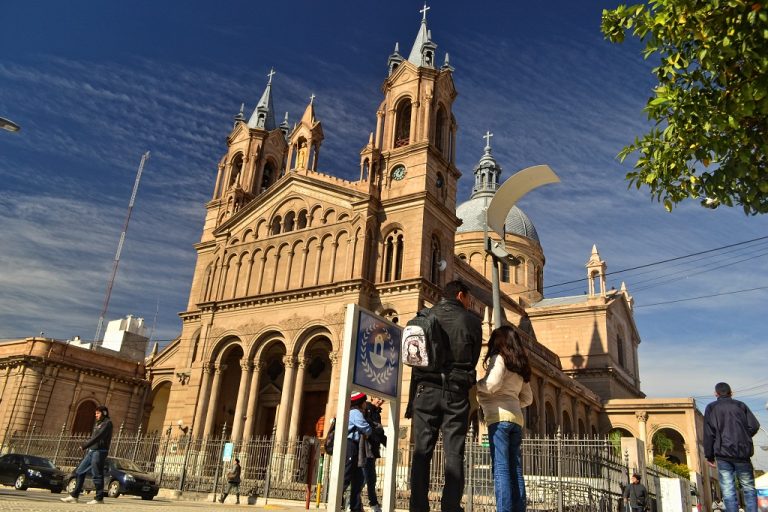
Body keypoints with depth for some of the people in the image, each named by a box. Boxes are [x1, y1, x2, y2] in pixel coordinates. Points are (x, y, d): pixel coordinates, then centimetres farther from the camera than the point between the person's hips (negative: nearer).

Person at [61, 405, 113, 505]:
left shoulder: (107, 423, -8)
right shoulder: (97, 423, 21)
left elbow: (98, 436, -18)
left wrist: (84, 446, -18)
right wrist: (87, 448, 11)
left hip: (99, 451, -9)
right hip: (91, 451, 9)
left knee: (97, 475, -6)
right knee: (79, 472, 6)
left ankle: (99, 498, 0)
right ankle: (74, 496, 11)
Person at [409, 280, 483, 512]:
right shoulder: (472, 321, 5)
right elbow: (474, 359, 8)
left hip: (426, 389, 1)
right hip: (456, 392, -1)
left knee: (422, 452, 2)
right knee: (454, 454, 1)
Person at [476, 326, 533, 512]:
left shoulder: (499, 358, 0)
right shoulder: (521, 366, 22)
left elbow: (493, 384, -15)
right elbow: (528, 398, 24)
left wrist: (475, 385, 1)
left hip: (499, 416, -8)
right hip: (516, 418, 8)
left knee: (500, 468, -10)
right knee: (515, 470, 6)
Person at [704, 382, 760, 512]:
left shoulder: (711, 408, 6)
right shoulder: (740, 405, 10)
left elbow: (708, 434, 0)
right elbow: (754, 426, 0)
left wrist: (709, 456, 4)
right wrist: (744, 438, 19)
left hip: (723, 453, -1)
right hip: (742, 451, 2)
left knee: (728, 490, -1)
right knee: (748, 488, 11)